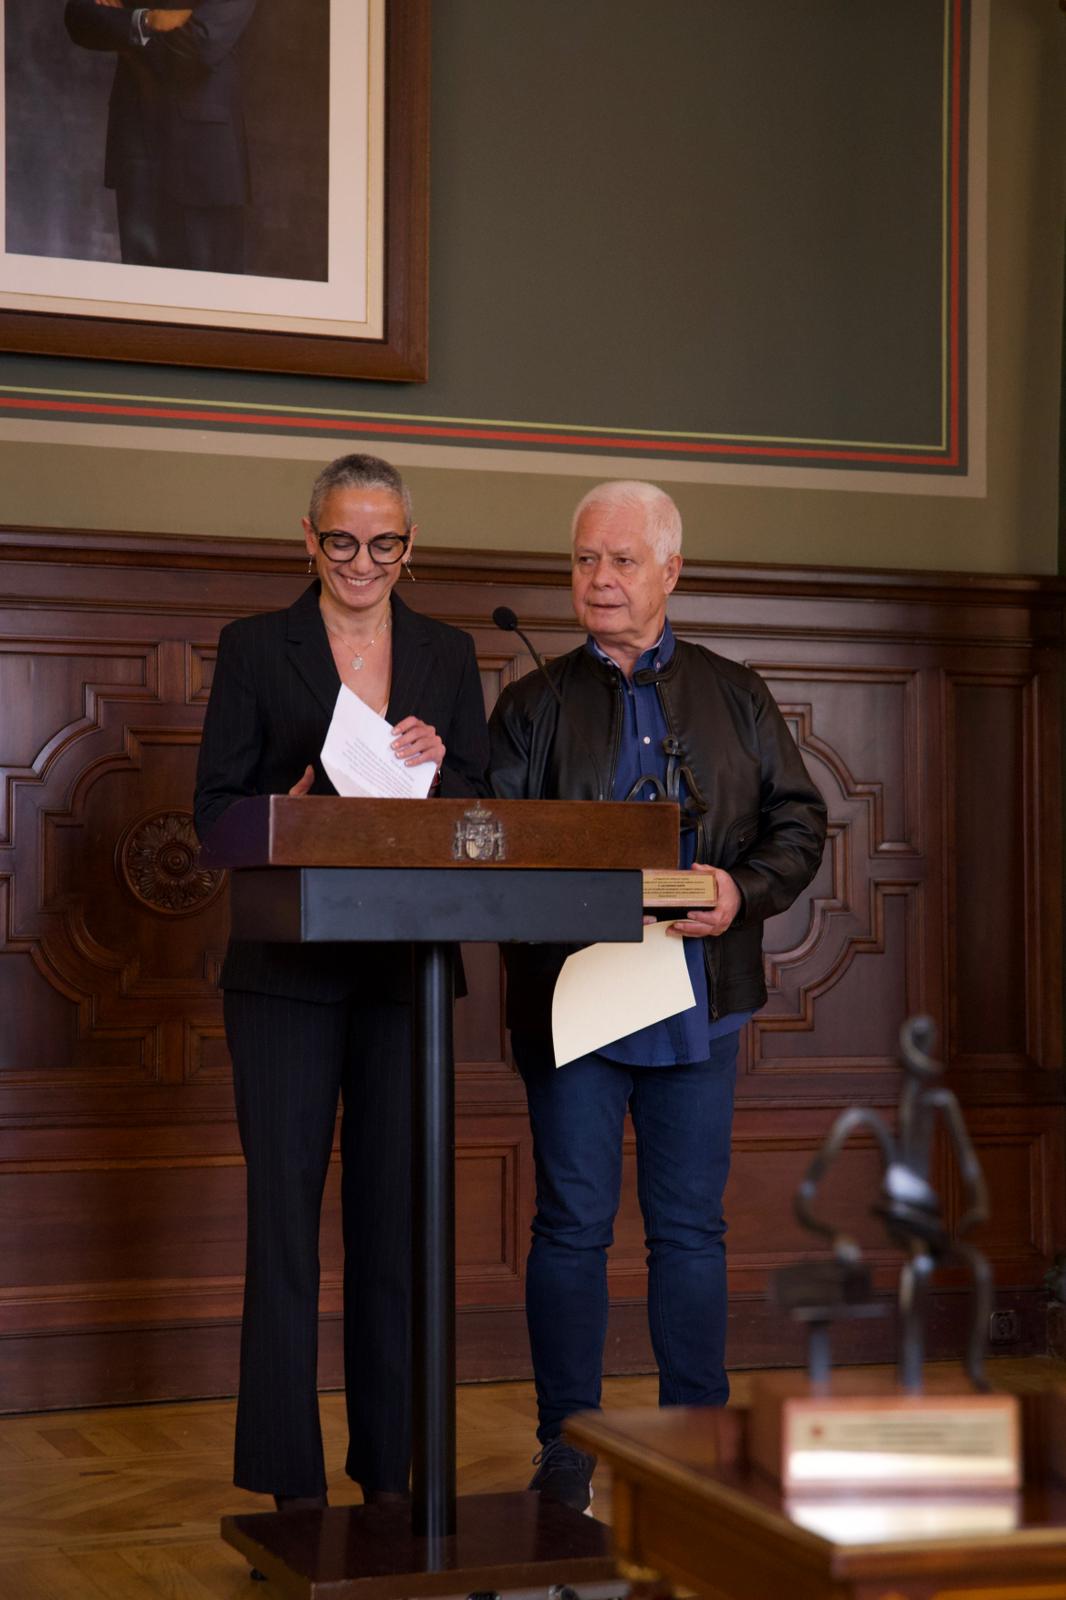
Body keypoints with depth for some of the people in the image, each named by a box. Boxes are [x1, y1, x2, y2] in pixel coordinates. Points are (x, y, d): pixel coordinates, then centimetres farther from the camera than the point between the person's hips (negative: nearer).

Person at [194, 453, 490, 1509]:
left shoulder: (447, 655, 11)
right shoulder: (254, 648, 3)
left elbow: (484, 811, 10)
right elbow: (214, 807, 0)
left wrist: (437, 769, -10)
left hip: (406, 970, 3)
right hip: (286, 972, -2)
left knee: (396, 1214, 7)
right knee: (285, 1211, -1)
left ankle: (390, 1469, 17)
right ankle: (289, 1480, 6)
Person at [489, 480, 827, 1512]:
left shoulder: (734, 696, 13)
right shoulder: (532, 706, 9)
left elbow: (799, 822, 9)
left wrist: (741, 893, -9)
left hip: (698, 998, 1)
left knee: (690, 1225, 7)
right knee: (573, 1224, 2)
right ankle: (566, 1452, 12)